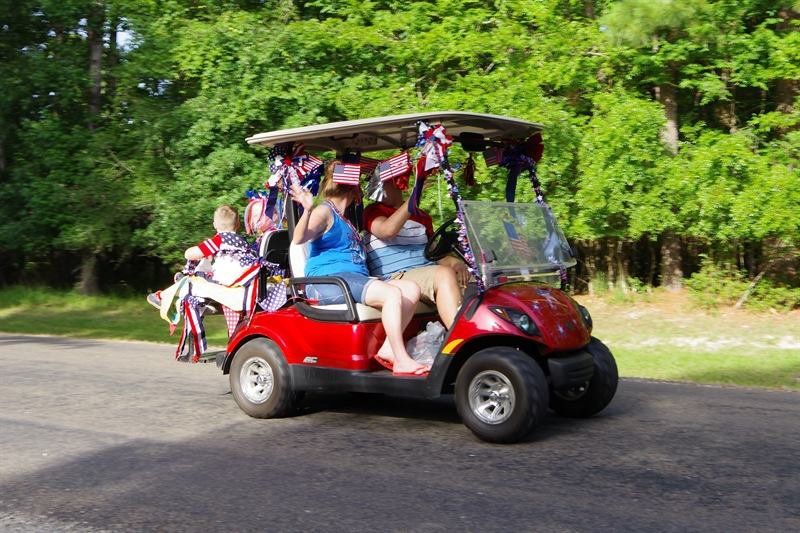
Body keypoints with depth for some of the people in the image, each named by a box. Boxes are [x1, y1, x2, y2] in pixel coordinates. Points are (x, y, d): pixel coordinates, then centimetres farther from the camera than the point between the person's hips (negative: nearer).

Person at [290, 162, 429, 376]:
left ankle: (388, 349, -17)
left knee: (411, 289, -10)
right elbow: (299, 238, -18)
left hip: (356, 280, 9)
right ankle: (401, 361, -28)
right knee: (392, 293, -29)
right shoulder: (324, 211, 1)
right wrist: (307, 210, -33)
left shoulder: (344, 218, 28)